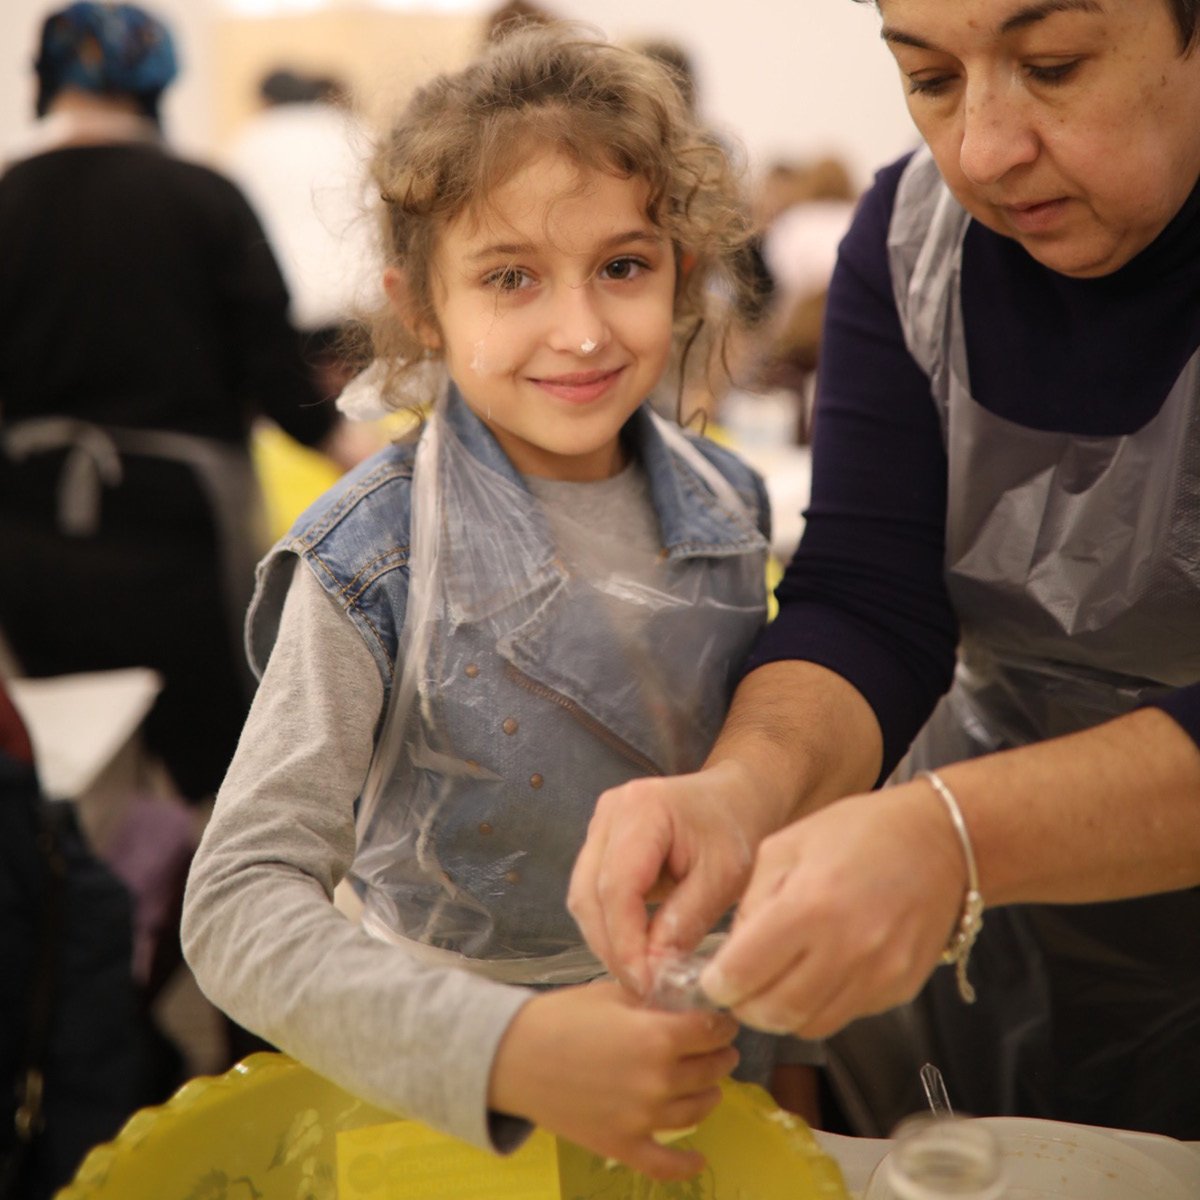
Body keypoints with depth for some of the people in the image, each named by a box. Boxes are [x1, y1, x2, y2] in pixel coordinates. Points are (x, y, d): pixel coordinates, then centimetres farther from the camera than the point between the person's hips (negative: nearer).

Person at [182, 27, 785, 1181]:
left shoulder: (728, 507, -7)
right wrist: (506, 1051, -35)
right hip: (456, 1092, -4)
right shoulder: (372, 567, -21)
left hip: (705, 1058, 4)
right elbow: (238, 906, -24)